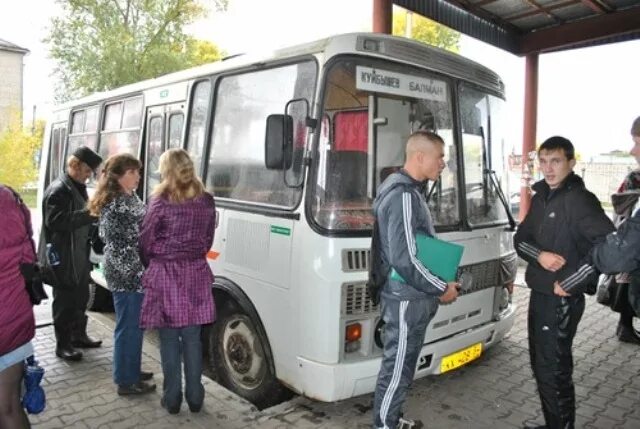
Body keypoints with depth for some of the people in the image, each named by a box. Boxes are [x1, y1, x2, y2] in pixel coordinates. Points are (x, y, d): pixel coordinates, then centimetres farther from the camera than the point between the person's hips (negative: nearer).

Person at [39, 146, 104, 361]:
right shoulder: (58, 189, -16)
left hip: (79, 255, 9)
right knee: (65, 301, 1)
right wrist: (89, 213, -29)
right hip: (63, 257, -9)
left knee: (81, 298, 18)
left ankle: (79, 335, 31)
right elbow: (56, 221, -27)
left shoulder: (79, 187, 14)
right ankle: (63, 344, 13)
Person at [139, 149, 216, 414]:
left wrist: (152, 267, 14)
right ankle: (195, 397, 20)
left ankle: (172, 398, 17)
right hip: (195, 274, 4)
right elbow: (208, 240, 8)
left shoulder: (161, 202, -10)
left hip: (166, 275, -3)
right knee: (192, 338, 11)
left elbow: (146, 242, -3)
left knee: (169, 339, 7)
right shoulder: (206, 201, 2)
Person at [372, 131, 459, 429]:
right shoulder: (405, 196, -22)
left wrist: (437, 284, 16)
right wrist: (441, 288, -14)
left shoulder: (402, 187, 11)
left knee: (402, 363, 20)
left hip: (409, 295, 10)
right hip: (407, 299, -10)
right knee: (397, 366, 3)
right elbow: (404, 260, -26)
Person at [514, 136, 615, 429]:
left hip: (562, 300, -8)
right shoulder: (541, 197, 9)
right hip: (539, 294, 8)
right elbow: (520, 238, 12)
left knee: (554, 371, 0)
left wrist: (570, 284, -21)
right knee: (540, 366, 18)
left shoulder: (580, 200, -15)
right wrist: (539, 255, -10)